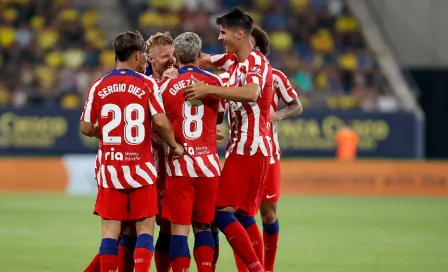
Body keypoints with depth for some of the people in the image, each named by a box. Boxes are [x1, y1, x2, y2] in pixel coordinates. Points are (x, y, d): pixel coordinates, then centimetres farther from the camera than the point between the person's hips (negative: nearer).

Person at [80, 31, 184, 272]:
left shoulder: (99, 87, 2)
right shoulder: (147, 85, -5)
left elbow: (86, 128, 2)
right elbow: (160, 121, -15)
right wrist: (175, 145, 2)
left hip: (110, 167, 2)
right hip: (140, 166, -2)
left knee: (110, 228, 5)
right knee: (145, 227, 4)